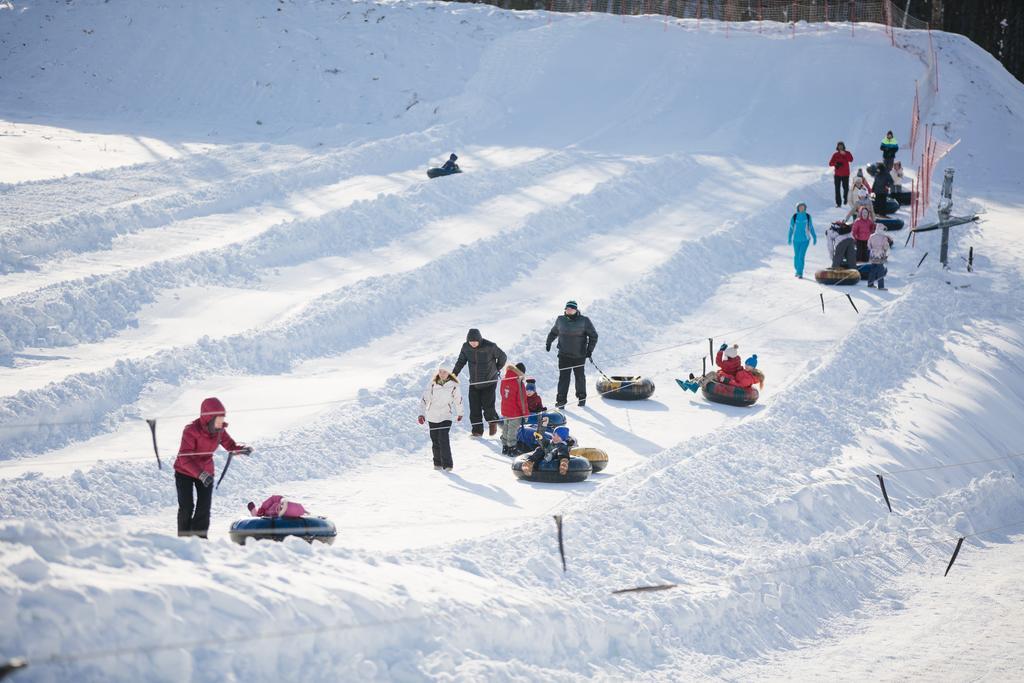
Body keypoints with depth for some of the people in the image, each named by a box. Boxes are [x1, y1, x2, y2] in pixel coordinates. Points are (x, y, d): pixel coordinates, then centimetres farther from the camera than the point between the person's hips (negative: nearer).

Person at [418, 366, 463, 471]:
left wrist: (459, 413, 21)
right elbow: (424, 399, -5)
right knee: (435, 441, 8)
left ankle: (447, 464, -12)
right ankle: (438, 463, 24)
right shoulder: (432, 384, -6)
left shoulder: (453, 385, -6)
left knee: (443, 440, -15)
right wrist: (421, 414, -14)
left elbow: (458, 399, 10)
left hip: (446, 416, -2)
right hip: (432, 417, 2)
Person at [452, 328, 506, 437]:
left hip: (489, 382, -4)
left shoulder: (490, 347, -18)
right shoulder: (466, 347, -6)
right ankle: (477, 430, 13)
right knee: (474, 408, -1)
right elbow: (461, 361, 8)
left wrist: (496, 369, 8)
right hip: (474, 383, 4)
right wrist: (454, 374, -4)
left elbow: (502, 357, -2)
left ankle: (493, 422, 23)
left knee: (488, 406, -7)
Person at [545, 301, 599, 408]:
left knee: (580, 377, 11)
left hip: (579, 355, -1)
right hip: (564, 355, 1)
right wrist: (548, 343, 22)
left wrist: (590, 350, -6)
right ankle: (561, 400, -2)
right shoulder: (561, 320, 2)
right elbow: (553, 332, 22)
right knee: (563, 377, -4)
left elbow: (593, 336, 1)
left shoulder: (584, 321, -6)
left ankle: (582, 398, 28)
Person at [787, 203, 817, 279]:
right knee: (796, 256, 10)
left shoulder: (808, 216, -2)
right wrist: (789, 238, 2)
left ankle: (800, 273, -9)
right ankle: (797, 270, 33)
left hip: (805, 239, -1)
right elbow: (791, 228, 3)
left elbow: (811, 227, 7)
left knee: (801, 256, -12)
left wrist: (814, 237, 8)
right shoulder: (794, 217, -3)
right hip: (796, 240, 1)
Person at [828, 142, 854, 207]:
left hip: (845, 174, -1)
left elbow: (851, 160, -17)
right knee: (837, 189, -2)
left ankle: (845, 201, 17)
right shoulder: (835, 154, 5)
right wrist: (836, 163, -18)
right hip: (837, 175, 1)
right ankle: (838, 203, 0)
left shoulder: (847, 153, 2)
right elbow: (830, 163, 2)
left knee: (846, 188, 0)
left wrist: (844, 154, -26)